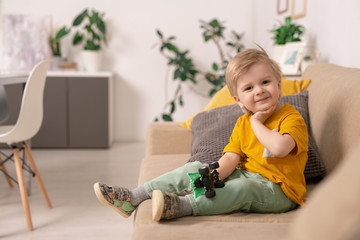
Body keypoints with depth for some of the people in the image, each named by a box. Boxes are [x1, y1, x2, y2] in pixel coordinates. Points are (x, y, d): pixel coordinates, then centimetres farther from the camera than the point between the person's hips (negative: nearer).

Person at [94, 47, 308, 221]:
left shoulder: (291, 118, -10)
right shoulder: (243, 123, 11)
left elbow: (279, 148, -31)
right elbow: (230, 158, 1)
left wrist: (256, 122, -16)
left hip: (277, 191, -6)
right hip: (244, 175, 6)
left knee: (243, 187, -37)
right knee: (195, 169, -3)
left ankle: (181, 205, -47)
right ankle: (132, 198, -6)